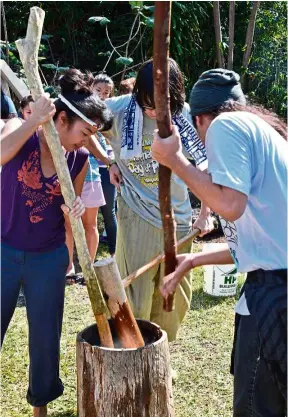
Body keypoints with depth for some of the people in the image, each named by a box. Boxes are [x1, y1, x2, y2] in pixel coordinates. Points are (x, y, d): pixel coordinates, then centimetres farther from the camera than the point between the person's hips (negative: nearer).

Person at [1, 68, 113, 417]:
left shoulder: (80, 160, -5)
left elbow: (72, 208, 7)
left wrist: (73, 210, -15)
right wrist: (33, 120, -37)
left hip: (48, 258, 3)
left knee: (46, 337, 13)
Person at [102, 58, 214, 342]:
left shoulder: (187, 115, -8)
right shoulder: (120, 109, -13)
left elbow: (205, 165, 0)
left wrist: (206, 213, -4)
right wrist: (110, 163, -4)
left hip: (178, 215, 3)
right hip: (137, 214, -2)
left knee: (176, 293, 13)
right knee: (134, 292, 0)